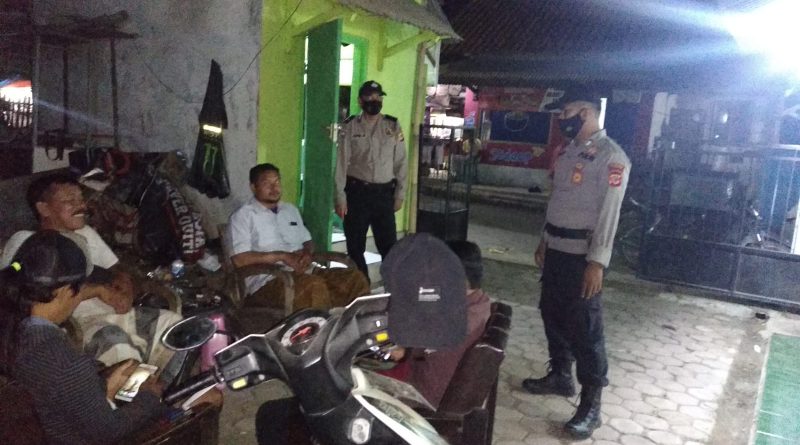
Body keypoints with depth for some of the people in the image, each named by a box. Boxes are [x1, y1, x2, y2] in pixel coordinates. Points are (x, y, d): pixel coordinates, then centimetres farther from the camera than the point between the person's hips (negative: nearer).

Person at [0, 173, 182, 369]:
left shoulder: (85, 233, 22)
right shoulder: (24, 241, 2)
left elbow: (117, 270, 21)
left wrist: (125, 290, -3)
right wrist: (99, 290, -12)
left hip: (113, 311, 7)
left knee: (173, 322, -12)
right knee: (115, 341, -36)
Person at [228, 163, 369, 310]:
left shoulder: (291, 210, 22)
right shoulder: (243, 216, 1)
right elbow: (239, 259, -10)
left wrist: (306, 253, 0)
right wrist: (281, 255, -14)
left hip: (304, 272, 7)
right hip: (269, 281, -7)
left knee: (355, 278, -16)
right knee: (316, 286, -37)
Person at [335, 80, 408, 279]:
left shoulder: (393, 126, 4)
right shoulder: (350, 127, -1)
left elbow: (401, 163, 6)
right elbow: (341, 162, -4)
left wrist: (400, 194, 2)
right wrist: (340, 197, -8)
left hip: (384, 193, 1)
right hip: (356, 191, -1)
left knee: (389, 245, 4)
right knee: (355, 246, 7)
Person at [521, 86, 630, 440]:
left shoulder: (610, 156, -15)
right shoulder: (568, 152, 12)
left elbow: (608, 213, -19)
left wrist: (596, 263, -23)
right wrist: (544, 240, 20)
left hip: (581, 254, -9)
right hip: (556, 248, 9)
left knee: (584, 327, -3)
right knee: (551, 313, 17)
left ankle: (591, 404, 9)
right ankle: (560, 376, 36)